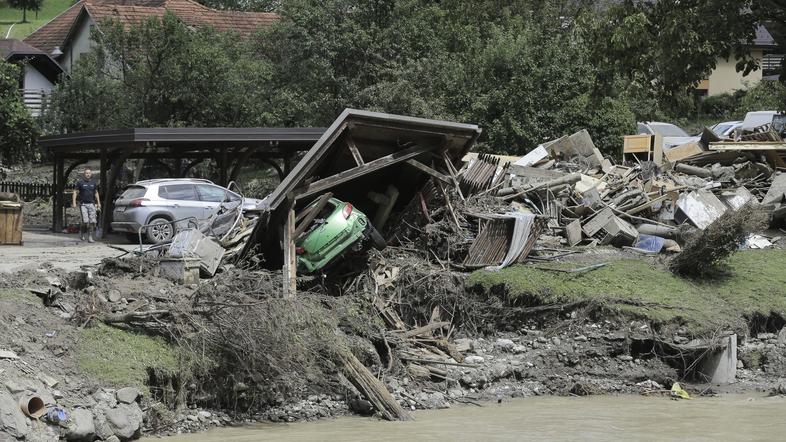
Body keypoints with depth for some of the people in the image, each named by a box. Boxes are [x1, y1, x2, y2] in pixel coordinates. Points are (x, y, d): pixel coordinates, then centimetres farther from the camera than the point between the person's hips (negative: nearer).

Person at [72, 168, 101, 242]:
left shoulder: (94, 183, 10)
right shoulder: (80, 182, 0)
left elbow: (96, 193, 19)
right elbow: (76, 192, 2)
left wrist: (98, 203, 14)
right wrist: (74, 202, -7)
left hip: (91, 204, 3)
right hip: (83, 204, -3)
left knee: (92, 221, -5)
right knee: (85, 221, -13)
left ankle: (90, 236, 3)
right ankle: (81, 233, 13)